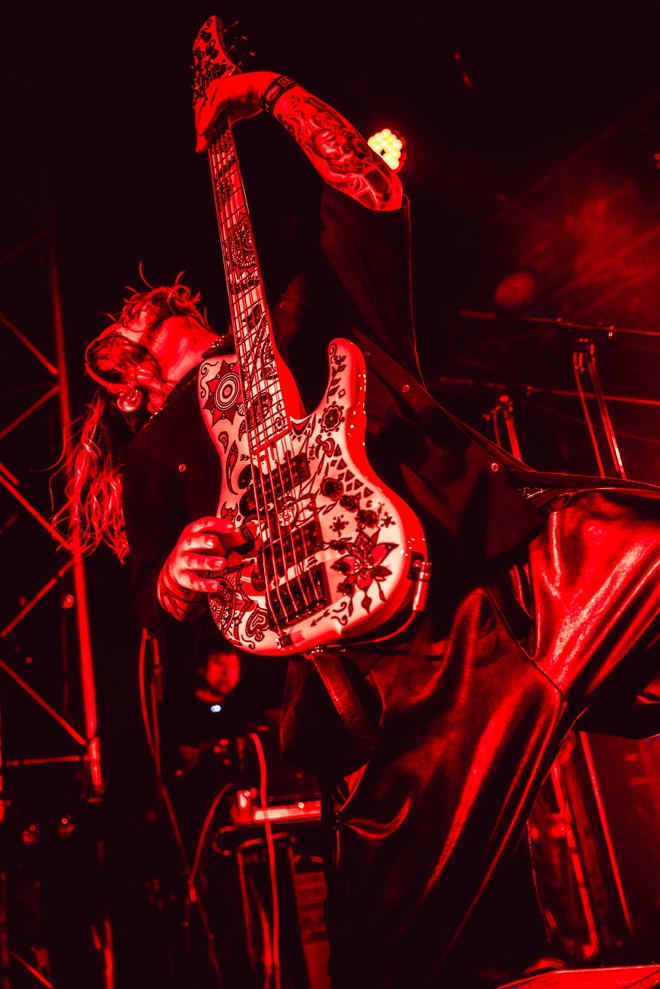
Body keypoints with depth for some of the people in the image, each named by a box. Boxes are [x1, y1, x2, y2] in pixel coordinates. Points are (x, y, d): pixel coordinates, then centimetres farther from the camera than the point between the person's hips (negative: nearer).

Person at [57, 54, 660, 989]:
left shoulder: (303, 331, 24)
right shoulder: (155, 457, 20)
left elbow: (372, 201, 21)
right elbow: (159, 615, 16)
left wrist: (278, 95, 20)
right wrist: (176, 578, -7)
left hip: (497, 549, 3)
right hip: (378, 669, -2)